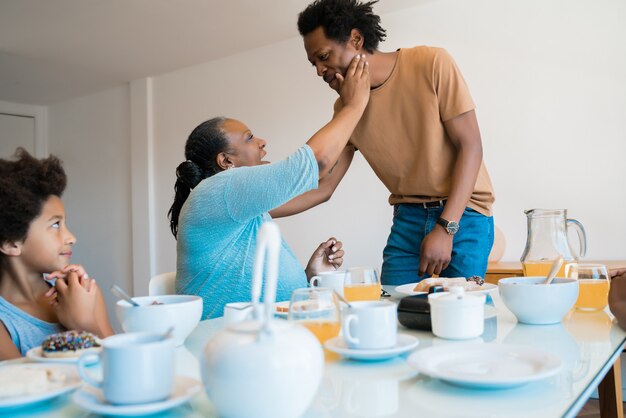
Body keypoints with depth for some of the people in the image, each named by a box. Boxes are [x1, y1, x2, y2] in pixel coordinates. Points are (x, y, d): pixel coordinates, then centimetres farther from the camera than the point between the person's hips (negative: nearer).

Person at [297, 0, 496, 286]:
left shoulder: (431, 64, -12)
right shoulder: (344, 108, 1)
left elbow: (470, 146, -12)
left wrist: (446, 228, -19)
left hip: (462, 212, -3)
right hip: (408, 217, 4)